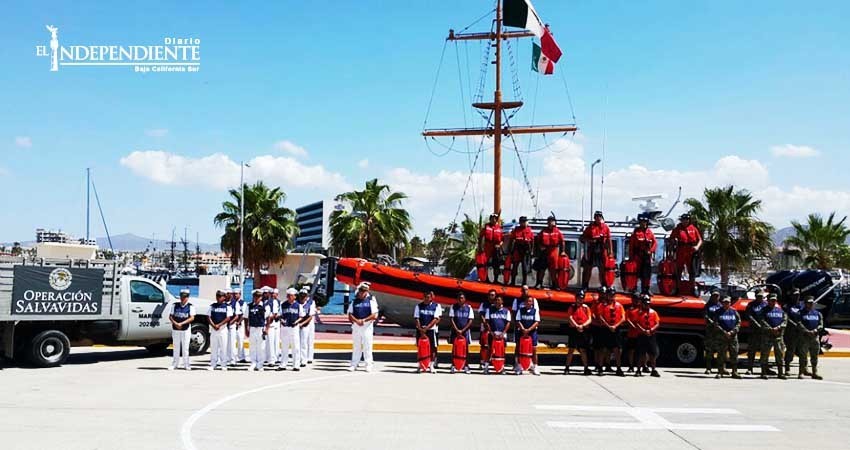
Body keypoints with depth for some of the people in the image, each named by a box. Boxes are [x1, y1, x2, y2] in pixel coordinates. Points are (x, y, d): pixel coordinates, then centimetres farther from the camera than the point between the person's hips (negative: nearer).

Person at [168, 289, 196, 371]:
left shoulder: (190, 306, 0)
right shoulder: (174, 305, 7)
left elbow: (192, 318, -9)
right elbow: (170, 316, 5)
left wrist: (181, 323, -18)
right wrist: (175, 323, -14)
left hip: (186, 329, -2)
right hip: (175, 329, 2)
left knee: (185, 347, 0)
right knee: (176, 347, 7)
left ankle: (186, 364, 5)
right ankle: (175, 364, 13)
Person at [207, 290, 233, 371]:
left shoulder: (227, 306, 0)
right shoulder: (212, 306, 9)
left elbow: (228, 318, -6)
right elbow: (209, 317, 6)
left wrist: (219, 325, -13)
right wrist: (213, 325, -10)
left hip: (223, 328, -3)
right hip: (213, 328, 3)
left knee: (223, 347, -1)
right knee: (213, 347, 6)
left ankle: (223, 364, 5)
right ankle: (213, 364, 12)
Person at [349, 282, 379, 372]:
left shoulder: (371, 300, 0)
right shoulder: (355, 301, 10)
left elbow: (374, 315, -6)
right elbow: (350, 315, 5)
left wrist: (364, 320, -15)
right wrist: (357, 321, -13)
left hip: (367, 326, -3)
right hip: (356, 326, 3)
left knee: (367, 346, -2)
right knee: (356, 346, 7)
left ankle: (368, 365, 3)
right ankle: (354, 364, 12)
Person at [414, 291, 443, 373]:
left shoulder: (436, 306, 0)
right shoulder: (418, 306, 6)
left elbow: (436, 319, -8)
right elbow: (417, 319, 2)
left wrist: (426, 328, -17)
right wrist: (420, 329, -12)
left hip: (432, 329, -1)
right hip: (421, 329, 2)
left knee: (433, 347, -1)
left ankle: (431, 365, 8)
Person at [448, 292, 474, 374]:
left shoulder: (468, 307, 1)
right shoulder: (453, 307, 0)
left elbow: (470, 321, -2)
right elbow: (451, 319, -2)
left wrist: (462, 330, -10)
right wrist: (457, 330, -11)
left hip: (465, 330, 0)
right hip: (455, 330, 0)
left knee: (466, 348, 1)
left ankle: (466, 366, 6)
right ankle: (453, 366, 6)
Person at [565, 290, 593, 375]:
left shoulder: (586, 307, 8)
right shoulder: (572, 307, 6)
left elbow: (589, 320, 1)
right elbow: (570, 318, -4)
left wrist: (582, 325, -15)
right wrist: (577, 326, -17)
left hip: (583, 331, 1)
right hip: (573, 330, -1)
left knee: (583, 350, 3)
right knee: (571, 349, -1)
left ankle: (586, 368, 7)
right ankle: (567, 368, 2)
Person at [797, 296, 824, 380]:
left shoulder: (818, 313, 14)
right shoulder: (801, 313, 1)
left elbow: (821, 325, 8)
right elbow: (799, 325, -8)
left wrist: (815, 330, -11)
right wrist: (807, 331, -19)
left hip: (815, 337, 4)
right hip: (804, 337, -4)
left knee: (814, 357, 7)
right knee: (803, 356, -3)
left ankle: (814, 373, 13)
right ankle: (801, 372, 1)